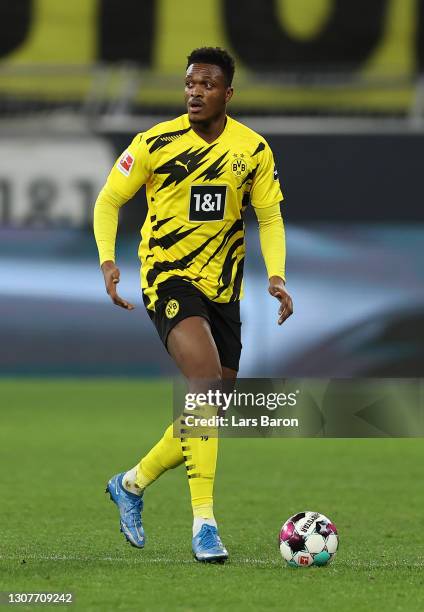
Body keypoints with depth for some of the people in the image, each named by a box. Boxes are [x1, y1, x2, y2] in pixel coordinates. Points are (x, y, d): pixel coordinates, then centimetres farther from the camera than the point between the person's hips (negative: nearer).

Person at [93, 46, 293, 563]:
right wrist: (108, 260, -14)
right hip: (168, 279, -5)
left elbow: (269, 216, 10)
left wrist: (275, 276, -6)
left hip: (223, 288, 5)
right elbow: (109, 200, 2)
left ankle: (132, 483, 33)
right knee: (206, 380, -27)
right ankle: (204, 522, -28)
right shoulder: (155, 143, -7)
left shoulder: (253, 149, 1)